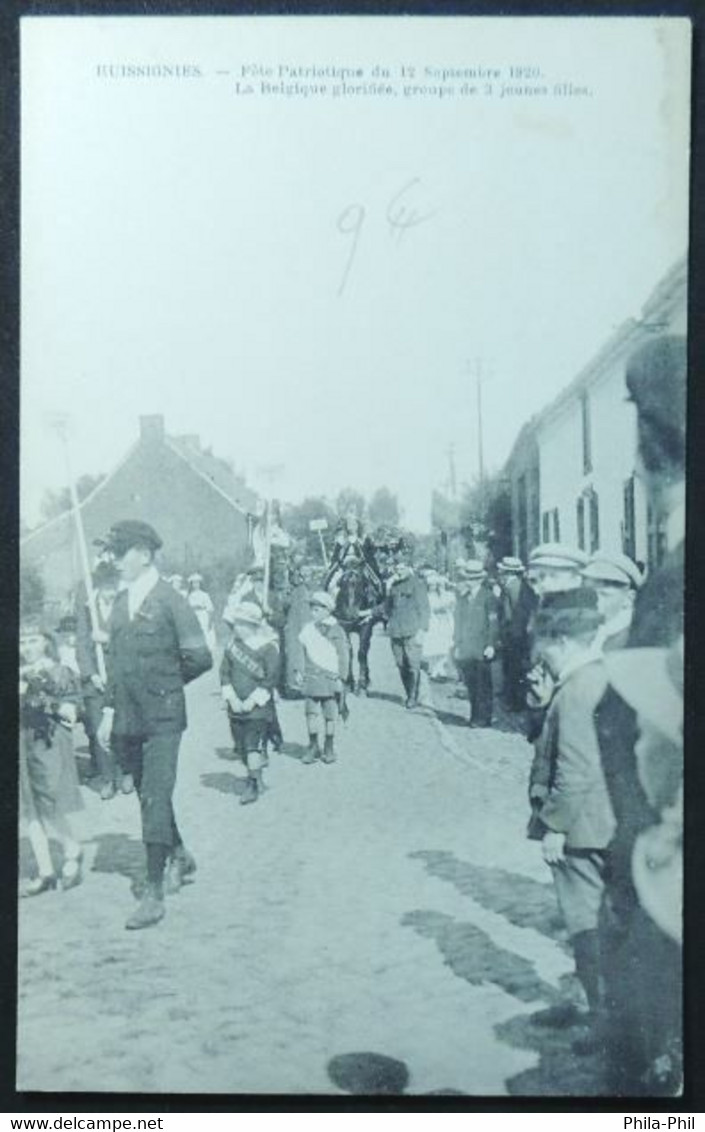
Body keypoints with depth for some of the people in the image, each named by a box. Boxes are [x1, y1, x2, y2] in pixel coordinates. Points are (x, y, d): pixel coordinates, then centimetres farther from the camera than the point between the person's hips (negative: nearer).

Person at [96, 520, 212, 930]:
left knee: (155, 799, -8)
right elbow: (116, 662, 15)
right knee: (149, 796, 16)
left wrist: (165, 684, 2)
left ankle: (155, 893, -4)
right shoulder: (121, 603, 9)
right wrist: (109, 710, 10)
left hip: (163, 719, -6)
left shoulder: (171, 601, -9)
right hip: (129, 719, 6)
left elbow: (200, 659, -9)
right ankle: (180, 857, 37)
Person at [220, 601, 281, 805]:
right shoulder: (233, 642, 3)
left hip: (258, 706, -5)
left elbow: (272, 679, -9)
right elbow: (224, 670, 6)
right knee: (240, 745, 7)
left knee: (253, 745, -10)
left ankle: (254, 785, -2)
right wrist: (232, 698, -4)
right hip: (236, 705, 5)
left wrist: (253, 700, -13)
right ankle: (250, 779, 19)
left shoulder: (268, 647, -10)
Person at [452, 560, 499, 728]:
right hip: (465, 651, 4)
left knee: (483, 685, -3)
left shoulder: (488, 597, -1)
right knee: (471, 684, 4)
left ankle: (484, 718, 3)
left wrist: (491, 645, -11)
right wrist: (456, 644, 12)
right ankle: (475, 717, 13)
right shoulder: (461, 597, 13)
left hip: (482, 650, -4)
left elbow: (493, 623, -4)